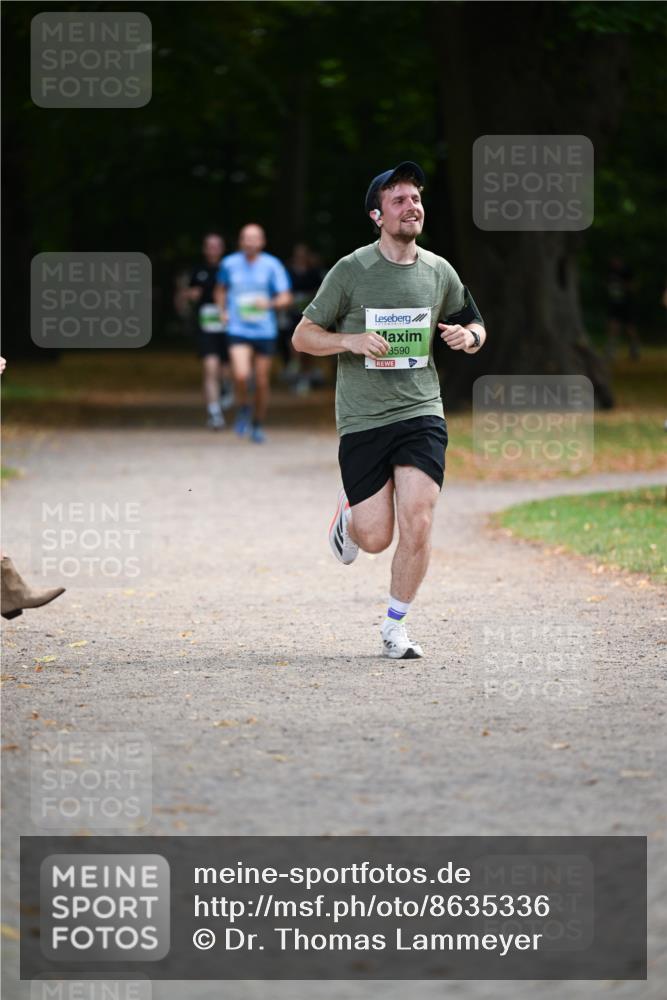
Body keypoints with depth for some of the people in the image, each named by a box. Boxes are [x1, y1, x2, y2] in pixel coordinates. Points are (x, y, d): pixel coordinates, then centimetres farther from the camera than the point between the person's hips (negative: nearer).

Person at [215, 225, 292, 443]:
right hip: (238, 330, 0)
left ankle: (258, 425, 25)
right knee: (241, 375, -21)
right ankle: (243, 409, 8)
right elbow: (221, 289, 22)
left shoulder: (272, 265, -2)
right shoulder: (229, 264, 3)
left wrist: (269, 304, -21)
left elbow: (285, 298, -2)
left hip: (265, 332, 0)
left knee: (262, 382, 5)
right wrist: (222, 310, 6)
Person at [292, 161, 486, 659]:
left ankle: (395, 626, 7)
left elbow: (475, 327, 21)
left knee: (417, 526, -12)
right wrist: (351, 341, -17)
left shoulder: (438, 272, 6)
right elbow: (303, 336, 1)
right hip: (362, 419, -2)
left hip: (421, 413, 2)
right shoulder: (350, 271, -4)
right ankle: (349, 513, 35)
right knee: (375, 538, -2)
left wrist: (467, 336, -3)